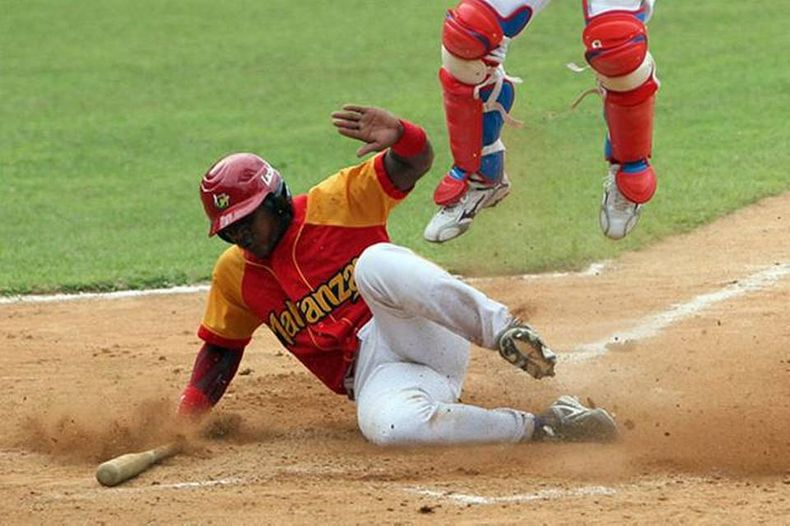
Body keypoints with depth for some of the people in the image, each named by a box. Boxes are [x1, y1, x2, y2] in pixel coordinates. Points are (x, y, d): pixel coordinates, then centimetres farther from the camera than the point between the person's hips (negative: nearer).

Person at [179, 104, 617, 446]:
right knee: (386, 424, -39)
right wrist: (185, 421, 8)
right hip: (372, 375, 3)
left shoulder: (333, 204, 2)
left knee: (375, 262, -36)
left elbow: (414, 163, -7)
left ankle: (504, 331, -39)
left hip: (426, 337, -3)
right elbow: (220, 350, 22)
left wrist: (400, 137, -31)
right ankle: (542, 428, -29)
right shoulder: (234, 274, 14)